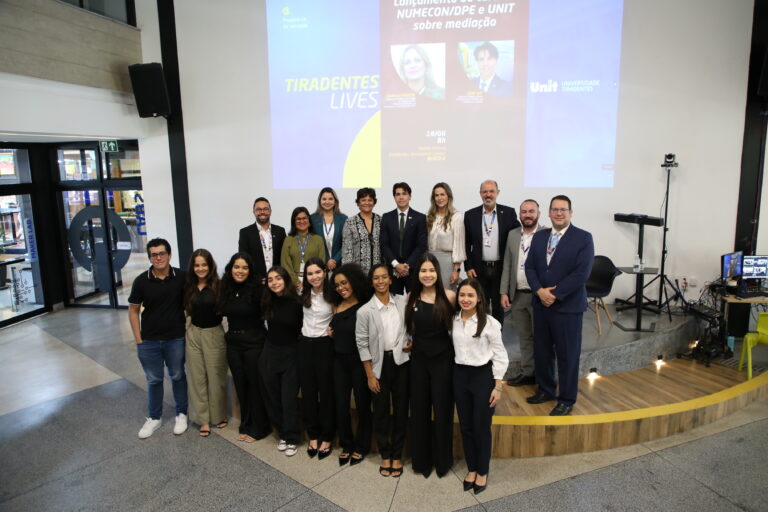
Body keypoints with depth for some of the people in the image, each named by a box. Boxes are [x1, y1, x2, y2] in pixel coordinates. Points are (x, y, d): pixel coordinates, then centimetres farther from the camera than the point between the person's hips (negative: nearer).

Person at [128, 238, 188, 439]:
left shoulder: (181, 277, -10)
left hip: (176, 339, -1)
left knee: (178, 376, 14)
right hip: (149, 341, 1)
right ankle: (154, 418, 32)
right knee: (153, 380, 14)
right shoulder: (141, 281, -8)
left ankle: (181, 414, 31)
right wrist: (138, 339, -2)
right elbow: (133, 310, 1)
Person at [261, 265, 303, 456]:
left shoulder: (297, 303, -14)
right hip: (270, 353, 4)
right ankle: (282, 434, 28)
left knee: (289, 398, 0)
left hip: (290, 354, -4)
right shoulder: (267, 302, -2)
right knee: (273, 397, 11)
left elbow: (304, 328, -8)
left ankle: (292, 439, 16)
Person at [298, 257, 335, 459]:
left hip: (325, 345, -4)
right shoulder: (303, 294, 3)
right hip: (305, 344, 4)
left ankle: (327, 438, 17)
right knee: (308, 390, 9)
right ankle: (313, 436, 23)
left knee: (326, 391, 4)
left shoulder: (332, 295, -10)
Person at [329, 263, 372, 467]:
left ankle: (361, 446, 28)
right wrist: (332, 333, 2)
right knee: (341, 405, 9)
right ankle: (346, 445, 29)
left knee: (362, 405, 10)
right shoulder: (337, 305, 6)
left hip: (359, 361, -5)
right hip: (340, 360, 5)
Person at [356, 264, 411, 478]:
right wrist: (370, 375, -6)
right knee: (381, 411, 8)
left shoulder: (403, 302, -2)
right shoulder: (365, 311, -8)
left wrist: (412, 341, -3)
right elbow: (362, 344, -5)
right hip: (380, 364, -1)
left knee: (401, 409, 9)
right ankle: (385, 455, 27)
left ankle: (397, 455, 25)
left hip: (401, 361, 2)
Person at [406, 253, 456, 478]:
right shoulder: (411, 298, 0)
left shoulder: (448, 296, -9)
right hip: (418, 358, 3)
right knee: (419, 409, 12)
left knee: (442, 408, 8)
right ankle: (421, 459, 29)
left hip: (442, 358, -3)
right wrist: (408, 342, 0)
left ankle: (442, 459, 27)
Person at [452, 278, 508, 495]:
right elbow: (451, 348, 8)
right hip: (460, 375, 4)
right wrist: (457, 375, 3)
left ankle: (482, 472, 27)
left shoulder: (489, 323, -13)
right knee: (465, 426, 14)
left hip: (483, 376, -4)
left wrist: (498, 387, -9)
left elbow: (499, 356, -8)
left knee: (481, 427, 7)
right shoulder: (453, 320, 0)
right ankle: (471, 468, 32)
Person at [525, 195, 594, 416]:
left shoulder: (583, 238, -7)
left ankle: (567, 400, 20)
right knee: (541, 351, 14)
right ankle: (545, 390, 32)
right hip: (541, 304, 5)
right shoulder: (539, 237, 10)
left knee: (567, 354, 5)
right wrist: (540, 291, -10)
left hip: (567, 306, -5)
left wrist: (554, 295, -16)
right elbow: (530, 267, 7)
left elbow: (581, 273, -14)